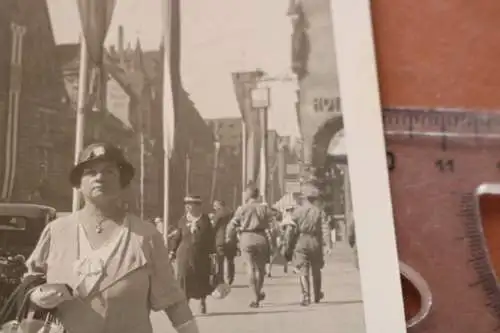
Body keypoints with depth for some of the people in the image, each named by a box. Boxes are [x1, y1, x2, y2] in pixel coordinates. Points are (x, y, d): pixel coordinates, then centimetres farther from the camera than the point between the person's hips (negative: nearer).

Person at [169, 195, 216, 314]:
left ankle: (202, 302, 32)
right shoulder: (183, 220, 2)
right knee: (185, 281, -4)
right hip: (185, 255, 0)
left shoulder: (205, 219, -1)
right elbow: (177, 237, 6)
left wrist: (212, 253, -3)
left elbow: (211, 237, 0)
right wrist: (173, 251, 2)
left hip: (202, 255, 0)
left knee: (202, 280, 10)